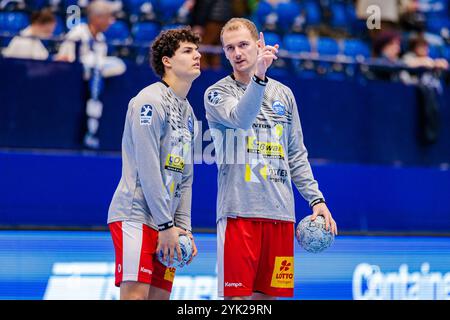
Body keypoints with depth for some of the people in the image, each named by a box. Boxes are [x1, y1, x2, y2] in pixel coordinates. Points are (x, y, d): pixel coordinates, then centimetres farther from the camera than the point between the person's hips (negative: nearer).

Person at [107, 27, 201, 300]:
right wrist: (166, 225, -14)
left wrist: (184, 227, 10)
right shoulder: (150, 100, -7)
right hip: (136, 216, -8)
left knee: (160, 295, 3)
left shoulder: (188, 113, 20)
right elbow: (148, 168, -14)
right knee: (135, 293, -15)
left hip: (166, 228, 8)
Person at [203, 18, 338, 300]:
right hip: (240, 210, -4)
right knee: (237, 295, -7)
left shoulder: (283, 94, 15)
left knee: (267, 294, 7)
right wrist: (259, 77, -37)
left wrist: (316, 199, 10)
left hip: (280, 213, 4)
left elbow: (297, 155, 18)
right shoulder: (217, 93, 1)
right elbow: (241, 118, -22)